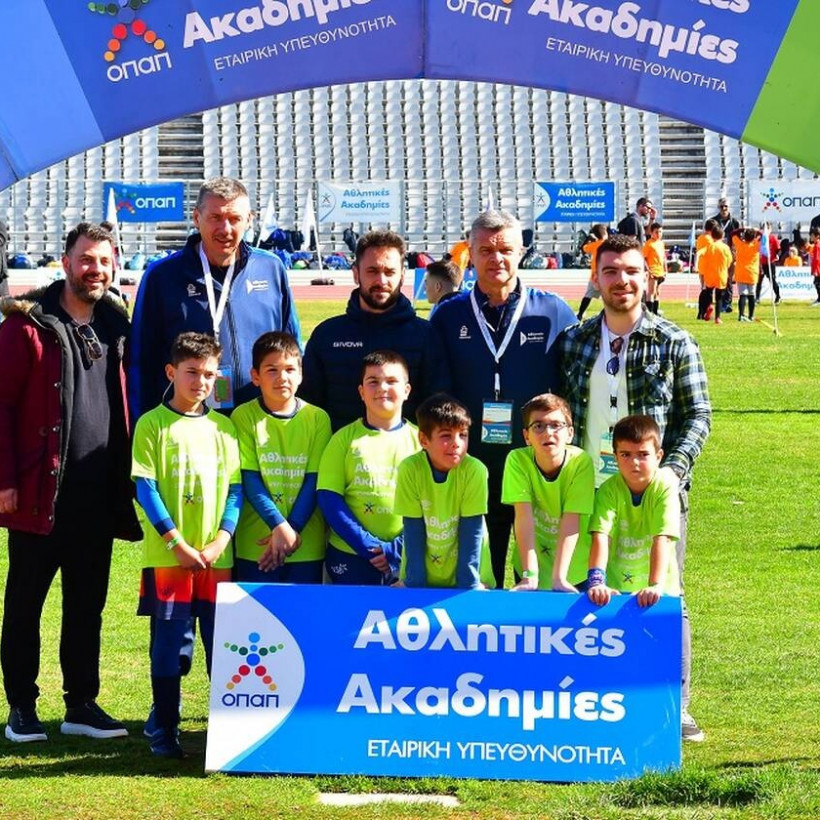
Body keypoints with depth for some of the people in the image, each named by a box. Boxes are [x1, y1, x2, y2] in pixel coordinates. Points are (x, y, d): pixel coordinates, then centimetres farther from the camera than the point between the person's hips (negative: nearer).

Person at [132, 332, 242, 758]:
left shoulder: (224, 427, 9)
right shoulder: (152, 424, -2)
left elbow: (235, 488, 7)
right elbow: (145, 489, -6)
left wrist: (221, 540, -7)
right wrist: (176, 542, -13)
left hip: (217, 557, 3)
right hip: (167, 555, -3)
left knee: (222, 643, 7)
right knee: (168, 641, 1)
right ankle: (164, 730, 11)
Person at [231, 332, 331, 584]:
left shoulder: (317, 418, 2)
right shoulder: (244, 417, -1)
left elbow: (314, 481, 0)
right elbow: (249, 480, -6)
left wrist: (293, 530, -10)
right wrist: (279, 526, -16)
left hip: (307, 544, 1)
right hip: (255, 545, -1)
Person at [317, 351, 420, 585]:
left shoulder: (420, 439, 3)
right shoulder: (345, 439, 3)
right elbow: (329, 498, -3)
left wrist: (398, 548, -11)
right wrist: (369, 546, -12)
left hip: (405, 558, 0)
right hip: (350, 557, 0)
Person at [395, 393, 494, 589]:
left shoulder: (475, 471, -14)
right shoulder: (410, 469, -12)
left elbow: (471, 533, -10)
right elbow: (413, 531, -8)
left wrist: (466, 588, -11)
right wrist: (415, 585, -9)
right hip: (423, 575, 1)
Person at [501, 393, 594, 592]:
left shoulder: (581, 462, -18)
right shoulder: (517, 460, -16)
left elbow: (571, 523, -22)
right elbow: (524, 517, -21)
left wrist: (558, 578, -28)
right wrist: (530, 576, -27)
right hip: (532, 561, 1)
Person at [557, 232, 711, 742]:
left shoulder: (675, 344, 1)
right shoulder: (573, 343, 10)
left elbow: (698, 416, 0)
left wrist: (672, 470, -14)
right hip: (589, 493, 3)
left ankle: (675, 705, 6)